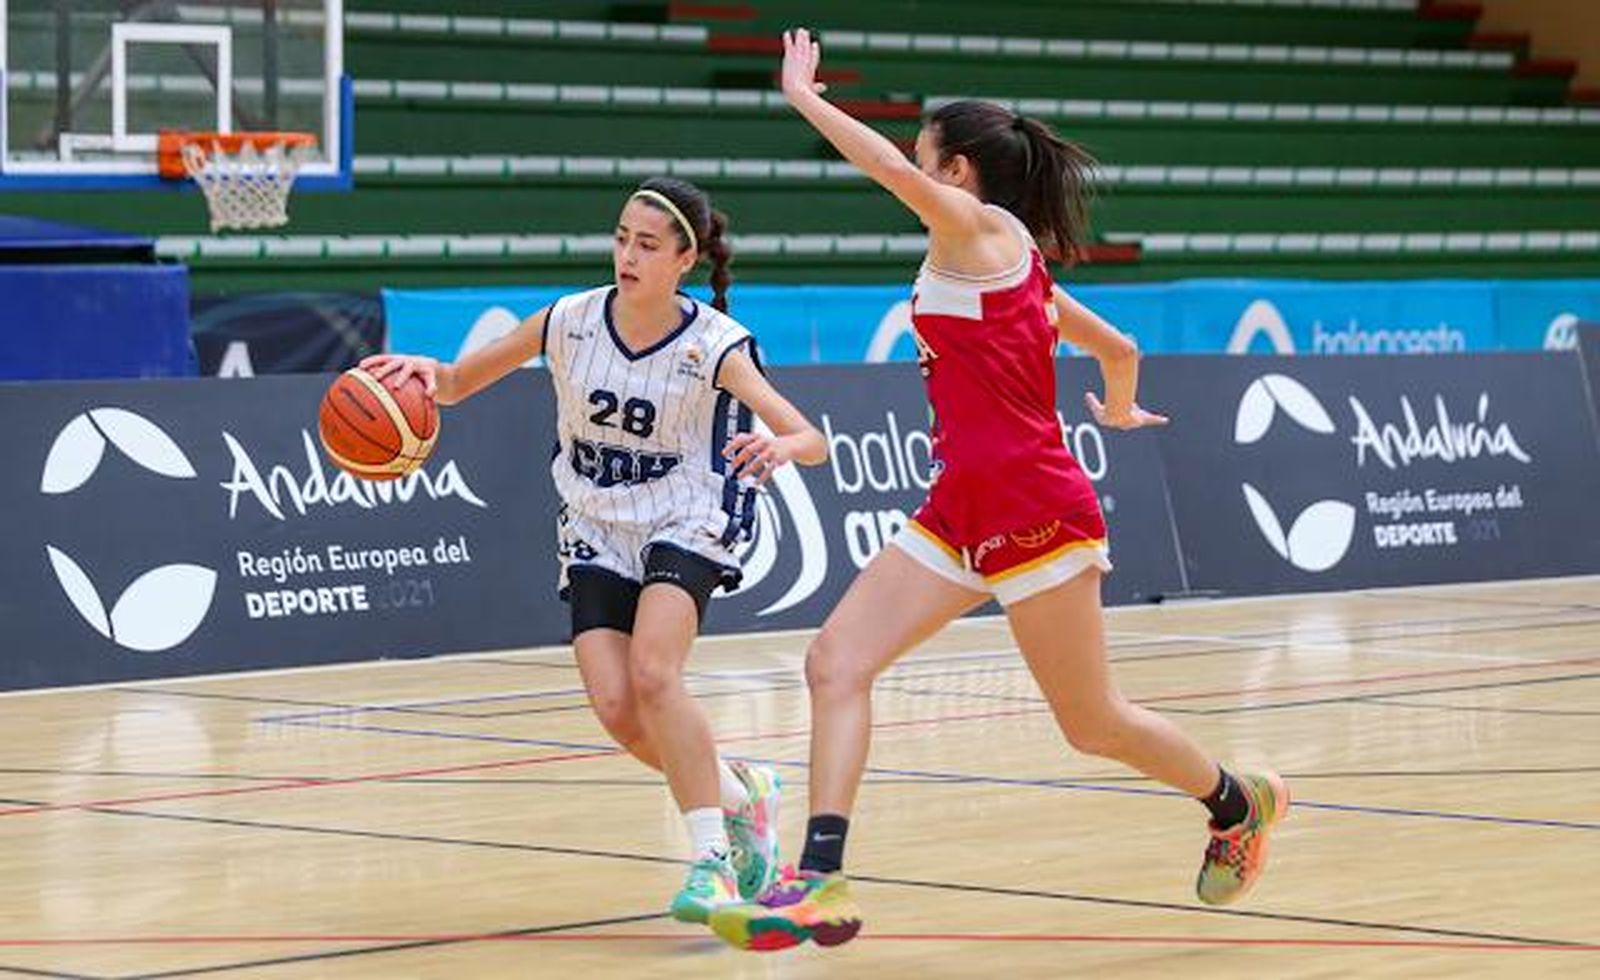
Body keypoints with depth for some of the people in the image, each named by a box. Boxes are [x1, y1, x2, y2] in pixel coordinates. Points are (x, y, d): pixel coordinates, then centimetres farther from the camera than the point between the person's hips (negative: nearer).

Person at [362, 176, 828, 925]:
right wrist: (424, 372, -22)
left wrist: (779, 447, -43)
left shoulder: (713, 346, -15)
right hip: (595, 532, 3)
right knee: (617, 711, -13)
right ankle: (738, 794, 15)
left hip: (682, 525, -3)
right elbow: (456, 385, 1)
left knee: (653, 674, -28)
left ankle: (710, 859, -19)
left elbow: (812, 442, -19)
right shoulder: (570, 322, -8)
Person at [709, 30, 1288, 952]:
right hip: (963, 511, 9)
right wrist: (1119, 409, 44)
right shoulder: (1012, 262, 16)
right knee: (836, 663, -7)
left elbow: (891, 169, -26)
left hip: (1033, 509, -9)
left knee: (1095, 724, 4)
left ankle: (1237, 802, 31)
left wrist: (805, 97, -14)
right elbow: (1116, 345, 23)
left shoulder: (982, 229, -8)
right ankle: (822, 882, -15)